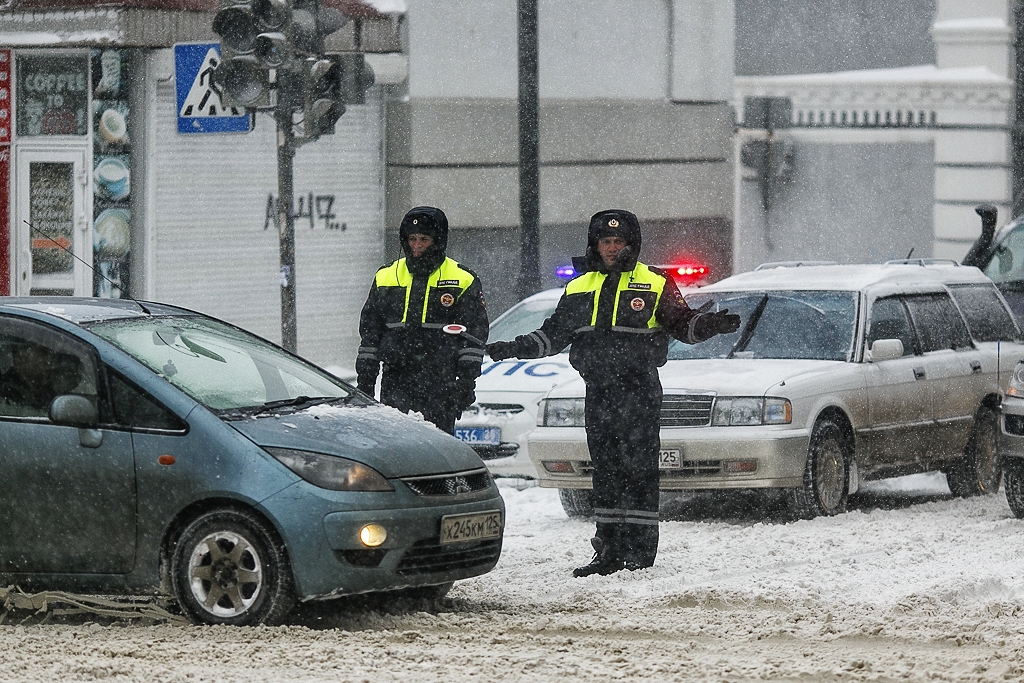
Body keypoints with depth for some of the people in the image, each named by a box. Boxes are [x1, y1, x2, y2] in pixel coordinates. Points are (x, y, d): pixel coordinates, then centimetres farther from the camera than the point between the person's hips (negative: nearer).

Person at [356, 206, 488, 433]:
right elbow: (369, 331, 17)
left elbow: (474, 333, 3)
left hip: (440, 384, -2)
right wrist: (364, 378, 12)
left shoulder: (462, 281, 4)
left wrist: (467, 381, -4)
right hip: (395, 382, 2)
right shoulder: (385, 278, 13)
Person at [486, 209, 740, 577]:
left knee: (638, 469, -7)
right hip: (598, 391, 5)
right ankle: (609, 551, 9)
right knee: (606, 471, 6)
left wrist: (711, 324, -18)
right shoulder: (578, 289, 16)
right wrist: (513, 349, 15)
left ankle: (639, 551, -7)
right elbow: (553, 335, 23)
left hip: (639, 391, -5)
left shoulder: (655, 284, 3)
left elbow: (682, 324, 1)